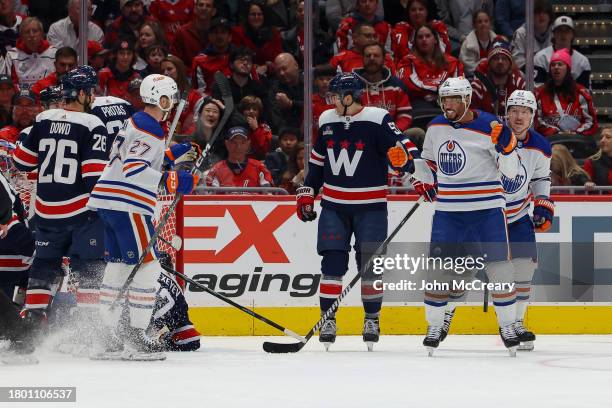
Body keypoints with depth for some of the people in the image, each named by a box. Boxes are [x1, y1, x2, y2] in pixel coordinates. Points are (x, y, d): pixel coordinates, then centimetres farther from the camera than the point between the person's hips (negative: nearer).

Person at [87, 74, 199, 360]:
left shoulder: (135, 122, 19)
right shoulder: (150, 128, -12)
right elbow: (133, 169, -23)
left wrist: (174, 153, 25)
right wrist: (171, 181, -26)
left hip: (107, 202, 10)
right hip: (127, 205, -10)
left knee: (117, 266, 12)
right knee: (148, 266, -7)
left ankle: (109, 336, 12)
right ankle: (136, 332, -9)